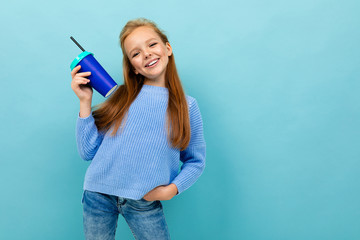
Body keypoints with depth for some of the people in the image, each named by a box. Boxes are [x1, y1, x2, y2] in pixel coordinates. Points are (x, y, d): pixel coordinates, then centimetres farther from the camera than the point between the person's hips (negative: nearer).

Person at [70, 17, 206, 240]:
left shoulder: (187, 106, -2)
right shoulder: (120, 96, -1)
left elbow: (196, 161, 7)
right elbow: (88, 152, -2)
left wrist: (171, 189, -9)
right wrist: (85, 102, -8)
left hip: (145, 203, 0)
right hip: (98, 195, 1)